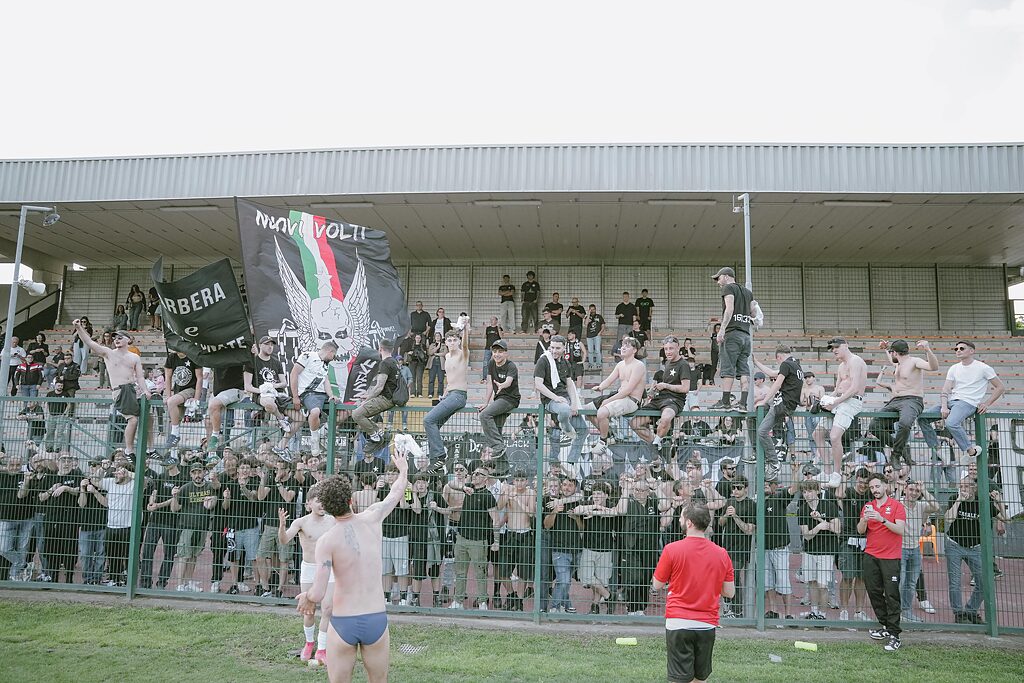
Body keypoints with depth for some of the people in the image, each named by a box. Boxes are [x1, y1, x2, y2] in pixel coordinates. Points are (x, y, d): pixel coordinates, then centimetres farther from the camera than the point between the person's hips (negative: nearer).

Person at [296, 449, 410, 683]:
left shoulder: (326, 540, -10)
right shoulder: (372, 518, -2)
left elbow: (318, 594, -15)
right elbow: (397, 492, 19)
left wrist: (306, 597, 8)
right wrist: (403, 468, 37)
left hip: (342, 624, -2)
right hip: (377, 621, 2)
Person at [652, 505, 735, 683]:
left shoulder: (672, 549, -9)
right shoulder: (721, 553, 0)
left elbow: (657, 586, 2)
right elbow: (729, 593, 5)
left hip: (678, 623, -3)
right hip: (707, 625, 3)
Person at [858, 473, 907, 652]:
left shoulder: (896, 505, -2)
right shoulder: (868, 506, 10)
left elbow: (900, 529, -13)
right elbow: (860, 530, 3)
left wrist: (882, 519, -25)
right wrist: (864, 520, -18)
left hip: (890, 557, -5)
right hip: (871, 556, 5)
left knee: (892, 595, -5)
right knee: (874, 592, 6)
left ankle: (894, 635, -3)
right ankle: (886, 626, 20)